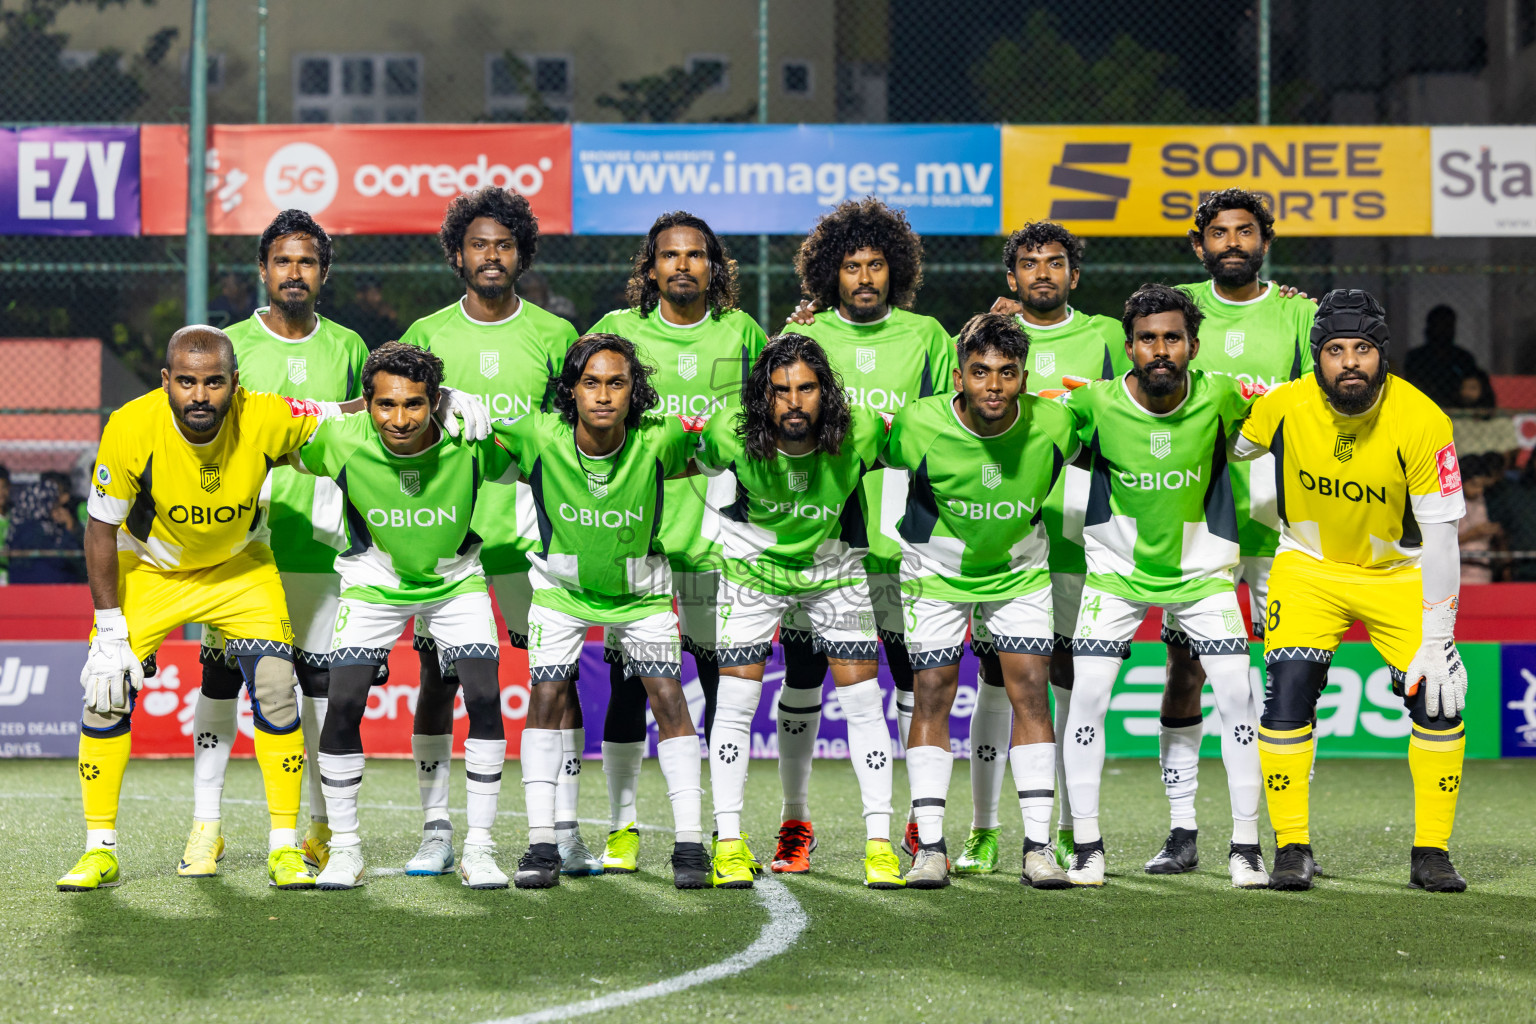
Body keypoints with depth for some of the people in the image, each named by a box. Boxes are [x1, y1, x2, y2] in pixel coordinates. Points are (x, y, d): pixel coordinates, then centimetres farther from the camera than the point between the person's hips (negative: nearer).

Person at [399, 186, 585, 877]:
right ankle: (436, 832, 9)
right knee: (438, 678, 1)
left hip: (530, 531, 0)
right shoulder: (427, 336, 6)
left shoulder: (553, 336, 6)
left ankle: (564, 830, 3)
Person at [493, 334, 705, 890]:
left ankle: (689, 842, -1)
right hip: (561, 584, 0)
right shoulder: (541, 436, -26)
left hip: (639, 587, 0)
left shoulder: (658, 439, -27)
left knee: (668, 698, -7)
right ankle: (542, 844, 0)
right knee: (547, 698, -7)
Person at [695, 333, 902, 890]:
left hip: (834, 567, 1)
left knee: (864, 701, -3)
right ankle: (729, 841, 7)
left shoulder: (859, 431, -26)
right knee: (735, 702, -4)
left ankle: (879, 842, 4)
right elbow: (691, 463, -3)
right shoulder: (733, 435, -26)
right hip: (753, 567, 0)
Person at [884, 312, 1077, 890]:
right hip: (936, 571, -1)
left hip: (1020, 571, 1)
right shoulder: (920, 426, -27)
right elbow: (888, 461, -4)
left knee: (1031, 693, -7)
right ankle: (929, 846, 3)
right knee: (932, 695, -5)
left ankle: (1038, 848, -5)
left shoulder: (1051, 425, -22)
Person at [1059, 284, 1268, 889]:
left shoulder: (1219, 398, -16)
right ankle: (1086, 844, 3)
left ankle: (1245, 845, 3)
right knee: (1086, 695, -10)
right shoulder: (1094, 404, -18)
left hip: (1202, 567, 0)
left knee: (1236, 695, -9)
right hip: (1116, 569, 0)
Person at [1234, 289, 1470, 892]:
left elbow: (1439, 537, -20)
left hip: (1399, 571, -1)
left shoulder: (1421, 421, -23)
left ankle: (1431, 854, 2)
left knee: (1437, 699, -12)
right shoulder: (1285, 407, -19)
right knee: (1288, 694, -16)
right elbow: (1228, 453, 5)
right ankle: (1292, 851, -3)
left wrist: (1436, 641, -21)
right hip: (1309, 565, 1)